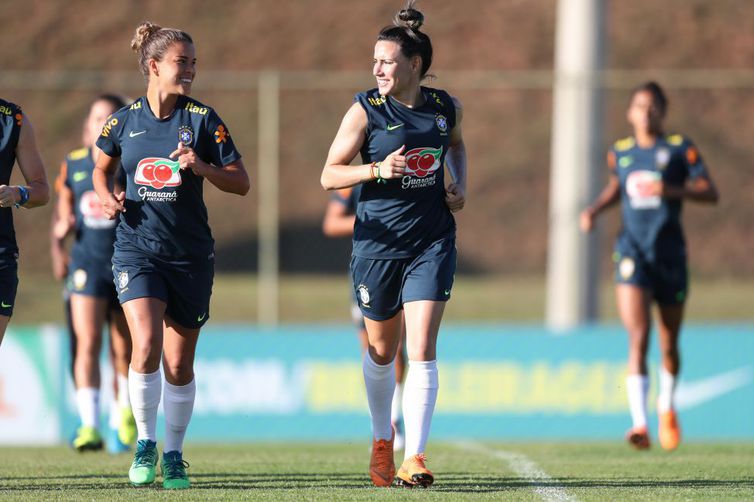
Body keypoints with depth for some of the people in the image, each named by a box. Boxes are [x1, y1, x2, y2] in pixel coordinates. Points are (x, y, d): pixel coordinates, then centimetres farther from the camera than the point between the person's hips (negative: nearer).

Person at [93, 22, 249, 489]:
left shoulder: (202, 119, -2)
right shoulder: (124, 121, 3)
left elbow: (241, 183, 0)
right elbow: (102, 168, 22)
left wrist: (202, 167, -17)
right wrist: (107, 196, 1)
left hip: (190, 253, 0)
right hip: (137, 248, 0)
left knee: (179, 363, 5)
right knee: (146, 345, -20)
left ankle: (174, 454, 22)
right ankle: (145, 444, -3)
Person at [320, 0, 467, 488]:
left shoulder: (445, 107, 1)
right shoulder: (365, 111, -7)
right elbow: (329, 175, -6)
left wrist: (460, 184, 8)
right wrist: (378, 169, -21)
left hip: (432, 243, 1)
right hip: (378, 242, -1)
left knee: (422, 349, -11)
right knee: (382, 351, 12)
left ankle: (414, 457, -13)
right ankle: (382, 442, 35)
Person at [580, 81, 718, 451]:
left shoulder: (680, 149, -1)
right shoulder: (620, 153, 8)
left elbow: (711, 193, -5)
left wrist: (673, 190, -21)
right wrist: (594, 210, 10)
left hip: (669, 252, 0)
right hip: (633, 253, 0)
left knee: (669, 344, 11)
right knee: (638, 339, -17)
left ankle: (666, 407, 40)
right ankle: (639, 424, -24)